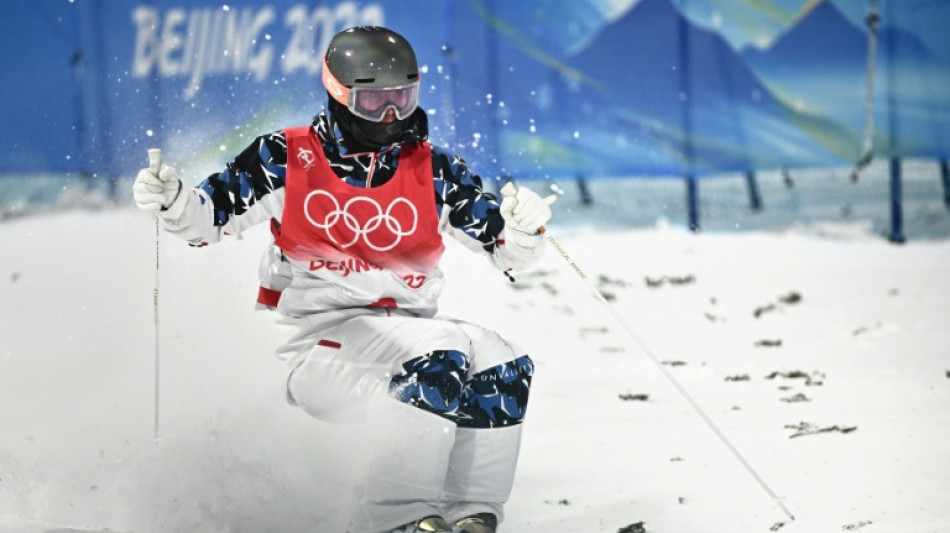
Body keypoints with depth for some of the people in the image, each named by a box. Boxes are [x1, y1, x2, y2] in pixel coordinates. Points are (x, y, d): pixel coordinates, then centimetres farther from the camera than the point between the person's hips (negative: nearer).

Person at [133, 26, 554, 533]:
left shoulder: (434, 170, 9)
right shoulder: (287, 158, 2)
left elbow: (507, 251, 11)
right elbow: (207, 217, 8)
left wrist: (524, 227, -12)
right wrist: (171, 201, -13)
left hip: (407, 329, 5)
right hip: (319, 336, -5)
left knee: (504, 368, -21)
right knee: (439, 353, -31)